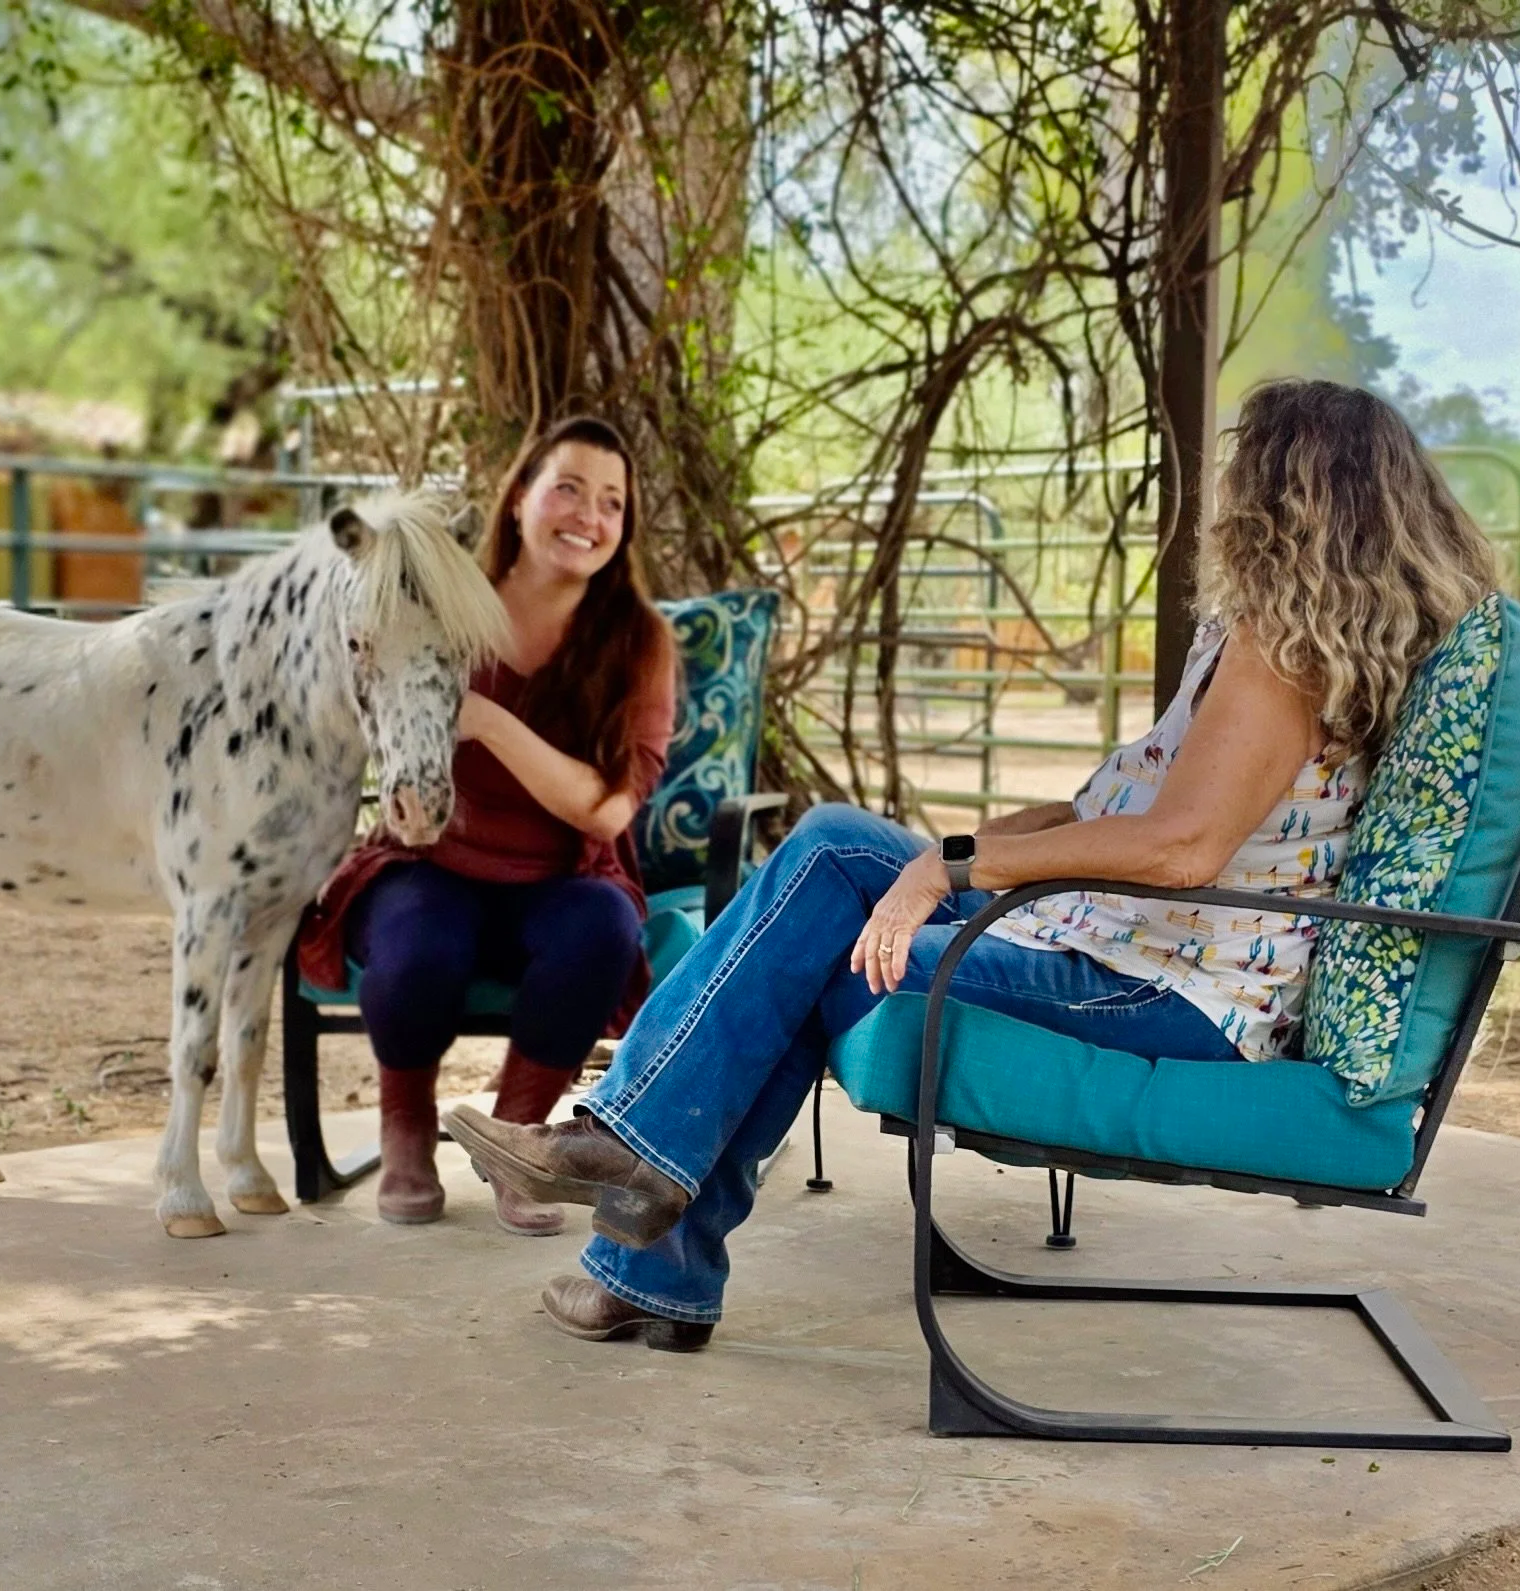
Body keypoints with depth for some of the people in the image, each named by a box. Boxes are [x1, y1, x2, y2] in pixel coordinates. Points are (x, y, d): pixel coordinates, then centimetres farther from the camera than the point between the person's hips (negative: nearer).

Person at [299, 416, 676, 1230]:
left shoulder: (637, 642, -7)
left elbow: (606, 810, -18)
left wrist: (490, 722, -30)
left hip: (556, 886, 1)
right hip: (430, 870, 0)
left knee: (603, 930, -35)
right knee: (420, 954, -35)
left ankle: (514, 1135, -8)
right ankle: (406, 1130, -1)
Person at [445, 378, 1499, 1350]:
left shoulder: (1283, 641, -16)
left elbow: (1183, 843, -28)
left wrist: (956, 864, -23)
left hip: (1168, 989, -10)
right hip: (1146, 944, 10)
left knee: (813, 963, -6)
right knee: (832, 846, 3)